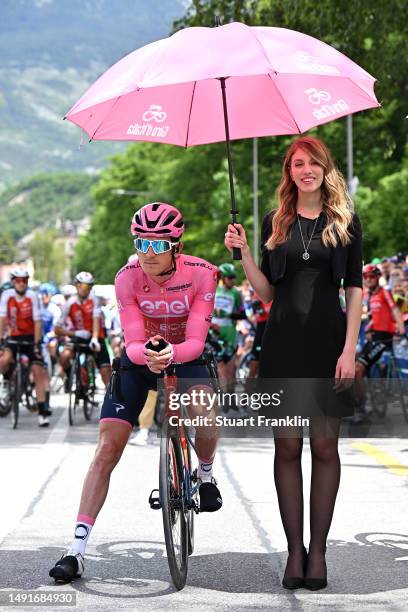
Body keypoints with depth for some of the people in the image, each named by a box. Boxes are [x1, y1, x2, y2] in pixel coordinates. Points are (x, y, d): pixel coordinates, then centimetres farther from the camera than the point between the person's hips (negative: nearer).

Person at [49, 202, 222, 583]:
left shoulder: (200, 274, -24)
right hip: (138, 361, 1)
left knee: (206, 414, -32)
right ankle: (77, 548, -10)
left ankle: (205, 475, 3)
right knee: (107, 449, -12)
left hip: (183, 357, 0)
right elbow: (133, 342, -24)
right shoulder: (127, 278, -22)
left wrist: (170, 353, -49)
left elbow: (195, 343, -27)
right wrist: (147, 354, -48)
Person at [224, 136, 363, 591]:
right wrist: (243, 253, -5)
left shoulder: (345, 221, 5)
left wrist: (349, 349, -7)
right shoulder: (275, 222, 9)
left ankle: (317, 550, 6)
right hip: (283, 342, 1)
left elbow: (354, 289, 2)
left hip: (328, 340, -1)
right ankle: (294, 549, 6)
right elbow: (266, 292, 10)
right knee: (287, 446, 0)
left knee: (324, 446, -1)